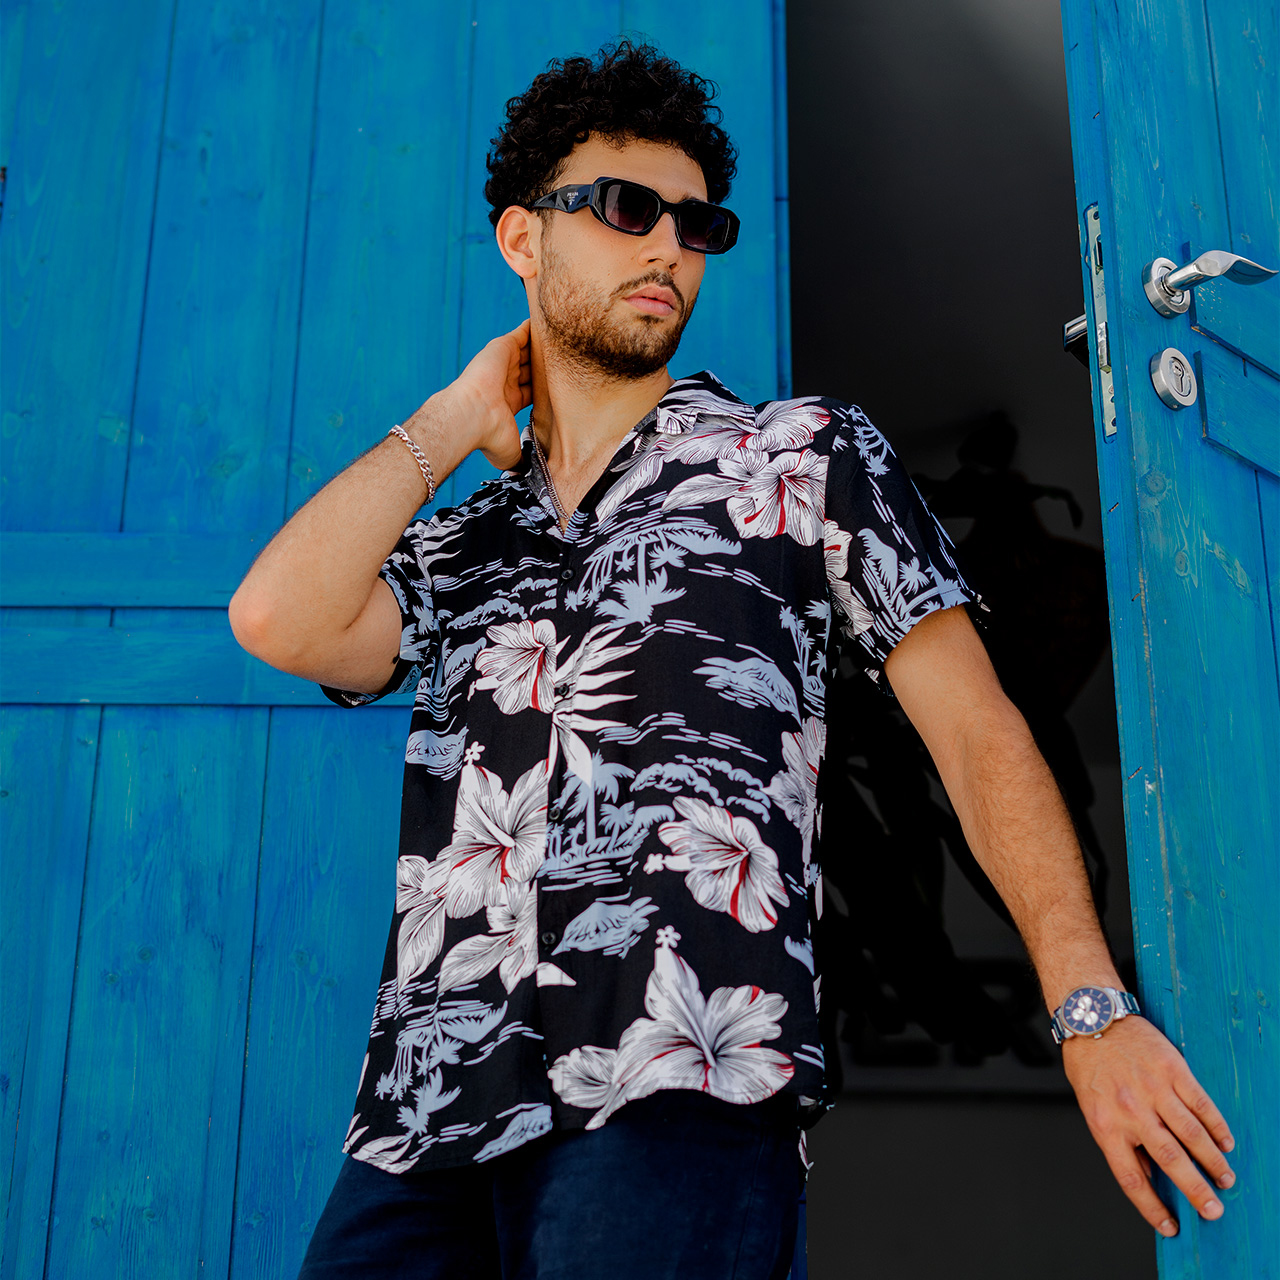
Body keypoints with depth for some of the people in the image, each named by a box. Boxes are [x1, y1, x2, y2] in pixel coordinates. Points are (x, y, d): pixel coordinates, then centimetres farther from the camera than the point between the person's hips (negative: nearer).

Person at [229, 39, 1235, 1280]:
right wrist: (459, 416, 11)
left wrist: (1093, 1009, -4)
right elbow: (280, 620, -2)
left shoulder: (804, 453, 12)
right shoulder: (453, 546, 19)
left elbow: (977, 732, 6)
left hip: (678, 1101, -3)